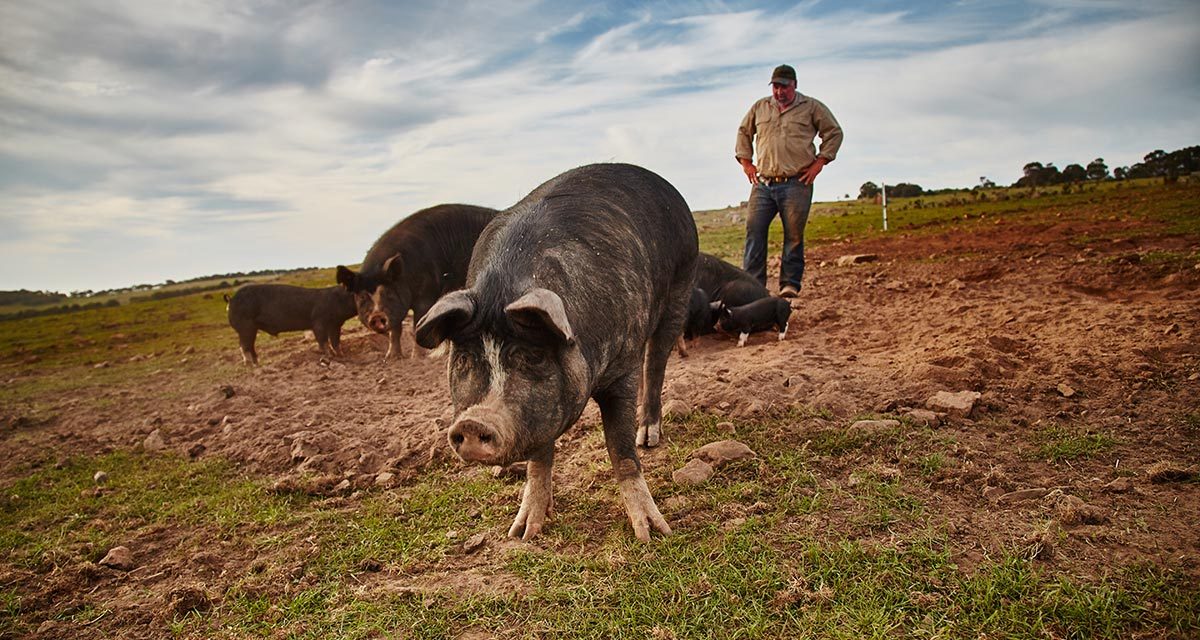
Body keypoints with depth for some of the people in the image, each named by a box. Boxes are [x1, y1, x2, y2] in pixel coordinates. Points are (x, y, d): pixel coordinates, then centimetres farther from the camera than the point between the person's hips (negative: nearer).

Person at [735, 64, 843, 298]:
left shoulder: (812, 107, 9)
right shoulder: (759, 108, 17)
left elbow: (834, 133, 12)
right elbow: (743, 133, 28)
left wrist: (818, 163, 3)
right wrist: (746, 163, 16)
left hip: (796, 184, -2)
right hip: (763, 184, 3)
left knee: (794, 235, -3)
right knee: (754, 230, -7)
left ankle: (790, 284, 5)